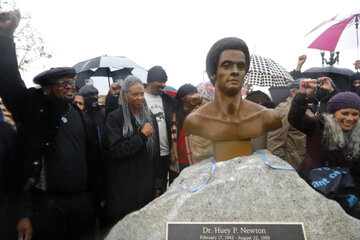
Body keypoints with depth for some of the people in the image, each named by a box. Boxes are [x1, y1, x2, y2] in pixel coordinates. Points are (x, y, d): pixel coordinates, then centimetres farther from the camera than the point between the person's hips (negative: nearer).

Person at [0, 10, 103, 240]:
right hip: (47, 203, -3)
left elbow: (93, 160, 10)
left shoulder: (84, 119, 9)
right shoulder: (33, 110, -1)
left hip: (82, 200, 4)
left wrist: (97, 196, 10)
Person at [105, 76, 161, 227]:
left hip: (146, 184, 4)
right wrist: (142, 135, -16)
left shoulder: (149, 117, 7)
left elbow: (155, 152, 9)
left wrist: (156, 183, 9)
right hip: (123, 187, -3)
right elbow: (115, 150, -17)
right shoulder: (115, 118, -6)